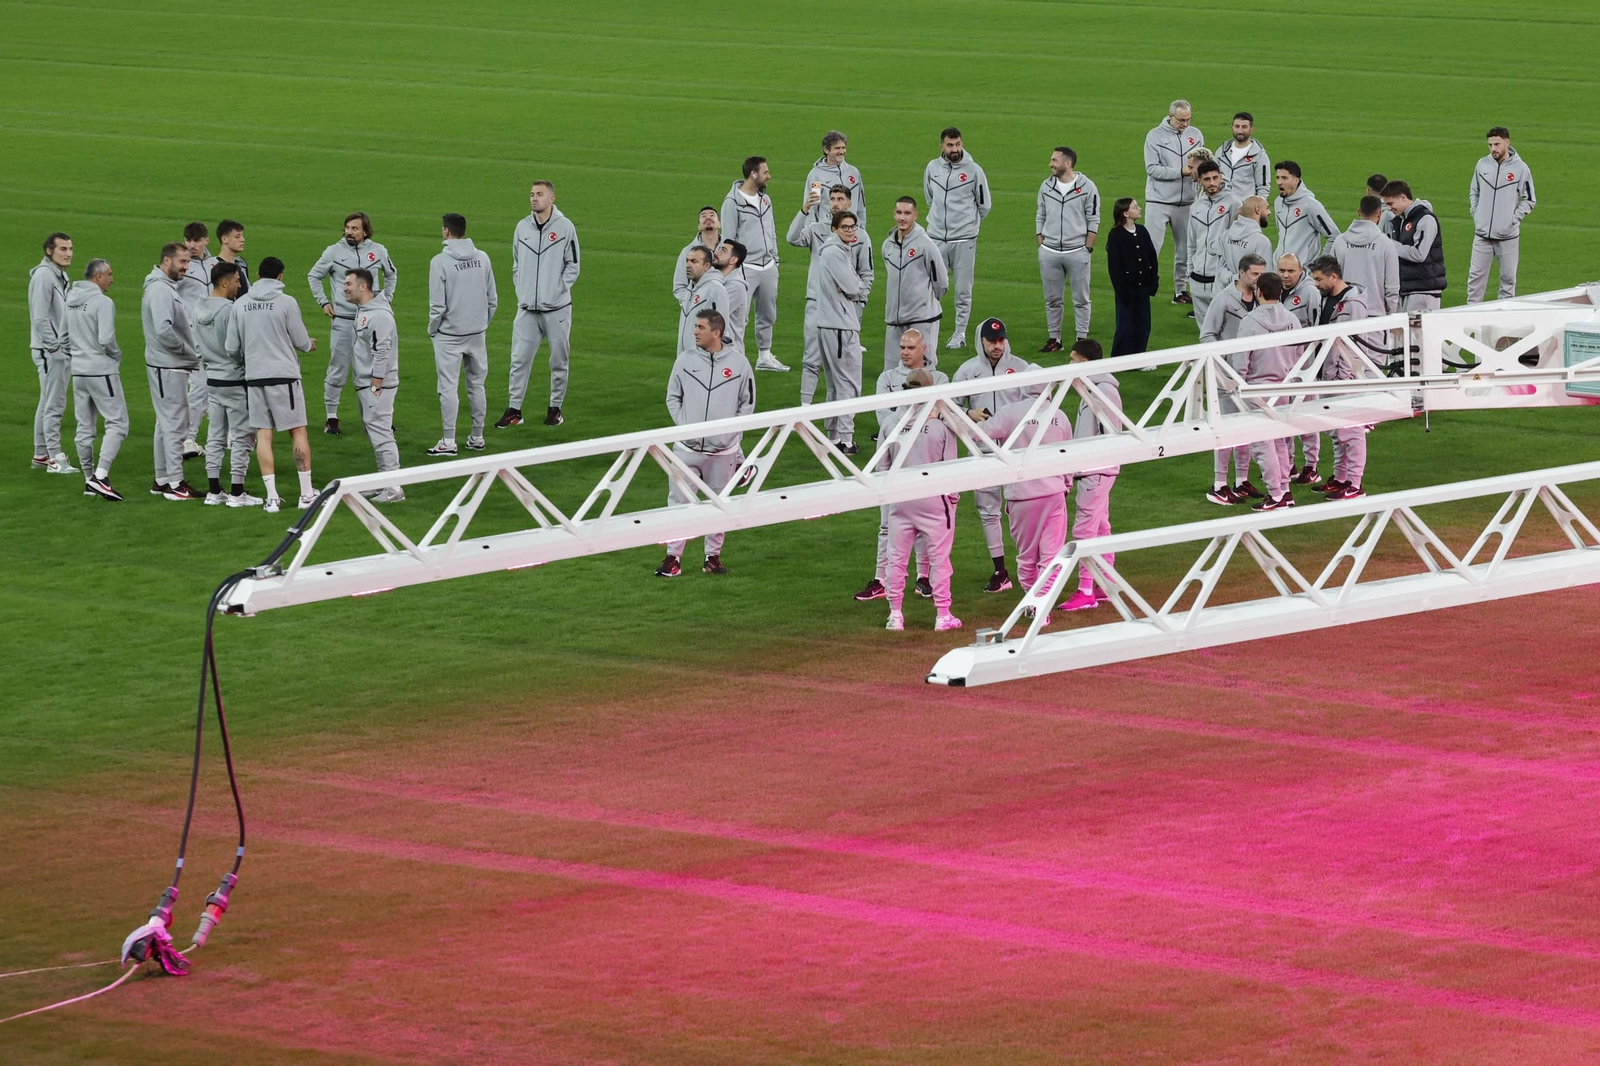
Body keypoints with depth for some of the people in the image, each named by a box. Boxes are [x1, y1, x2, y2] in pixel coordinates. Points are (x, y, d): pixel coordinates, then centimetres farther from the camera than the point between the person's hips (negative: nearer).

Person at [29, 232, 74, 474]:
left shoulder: (61, 276, 15)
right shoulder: (43, 276, -15)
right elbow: (40, 318, -20)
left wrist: (69, 347, 14)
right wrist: (53, 347, -19)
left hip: (62, 350, 10)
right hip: (49, 351, -10)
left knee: (48, 403, 14)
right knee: (54, 404, -8)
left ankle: (41, 454, 21)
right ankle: (55, 458, -7)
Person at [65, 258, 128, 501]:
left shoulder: (70, 300, 9)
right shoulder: (103, 302, -15)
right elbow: (106, 340, -20)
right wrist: (117, 356, -2)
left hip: (78, 372, 8)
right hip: (102, 371, -8)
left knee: (84, 427, 13)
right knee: (117, 423, -5)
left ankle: (89, 479, 18)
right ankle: (101, 475, -17)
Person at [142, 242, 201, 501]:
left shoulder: (167, 288, 15)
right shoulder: (160, 290, -17)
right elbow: (164, 331, -27)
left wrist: (192, 353, 8)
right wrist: (190, 352, -16)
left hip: (171, 366, 11)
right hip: (168, 369, -11)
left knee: (167, 423, 15)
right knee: (175, 423, -7)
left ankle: (162, 479, 22)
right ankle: (174, 483, -5)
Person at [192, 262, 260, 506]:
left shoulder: (199, 309, 5)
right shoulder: (230, 310, -19)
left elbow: (197, 345, 11)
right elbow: (236, 350, -18)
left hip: (211, 380, 8)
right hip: (234, 380, -8)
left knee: (215, 437, 12)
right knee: (241, 436, 0)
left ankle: (213, 491, 14)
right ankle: (237, 493, 1)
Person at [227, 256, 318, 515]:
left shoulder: (240, 305, 3)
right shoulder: (287, 302, -8)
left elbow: (232, 347, 5)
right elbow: (300, 341, -4)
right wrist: (310, 344, 20)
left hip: (254, 377, 3)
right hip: (284, 375, -3)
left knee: (263, 435, 5)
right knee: (298, 431, 7)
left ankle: (272, 496, 1)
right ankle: (306, 493, 10)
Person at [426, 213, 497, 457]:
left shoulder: (440, 261, -14)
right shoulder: (482, 258, 1)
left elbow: (437, 305, -14)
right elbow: (493, 298, 6)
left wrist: (432, 329, 1)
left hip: (449, 335, -5)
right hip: (477, 333, 5)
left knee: (449, 387, -1)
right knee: (477, 385, 13)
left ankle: (448, 441, -1)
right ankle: (477, 437, 19)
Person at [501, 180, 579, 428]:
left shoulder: (565, 227, -4)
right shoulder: (522, 227, 7)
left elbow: (572, 266, -1)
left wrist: (558, 290, -9)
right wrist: (520, 291, 5)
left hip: (557, 309, -3)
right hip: (527, 309, 3)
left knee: (558, 361, 6)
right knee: (520, 360, 1)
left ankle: (555, 408, 17)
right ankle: (514, 410, 6)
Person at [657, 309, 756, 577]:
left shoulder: (738, 362, -1)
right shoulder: (685, 360, 2)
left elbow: (748, 402, 6)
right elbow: (673, 397, 10)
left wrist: (732, 430, -4)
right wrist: (683, 424, -4)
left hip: (723, 450, 0)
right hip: (687, 447, 1)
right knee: (679, 502, -2)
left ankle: (713, 555, 19)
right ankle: (673, 557, 5)